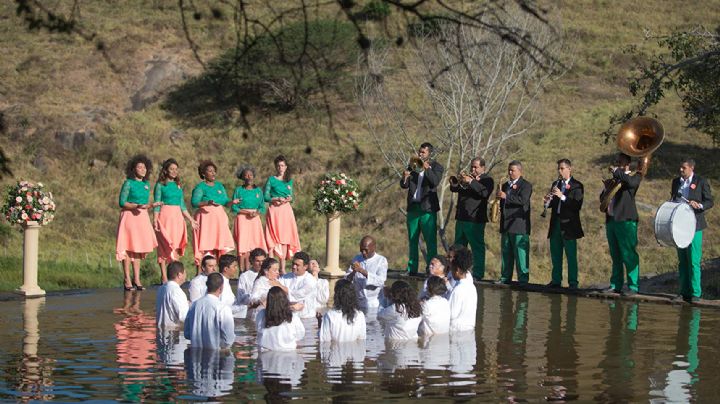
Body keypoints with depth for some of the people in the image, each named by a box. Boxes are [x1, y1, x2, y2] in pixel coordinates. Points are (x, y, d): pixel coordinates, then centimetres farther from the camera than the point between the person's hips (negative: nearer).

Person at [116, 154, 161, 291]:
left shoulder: (146, 184, 13)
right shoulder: (128, 183, -6)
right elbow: (122, 203, -9)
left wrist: (152, 205, 0)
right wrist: (137, 206, -20)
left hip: (142, 218, 6)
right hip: (129, 217, -6)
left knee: (138, 248, 9)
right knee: (128, 247, -5)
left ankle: (136, 279, 14)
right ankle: (127, 280, -2)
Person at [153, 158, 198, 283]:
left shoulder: (178, 185, 15)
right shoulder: (160, 185, 1)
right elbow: (157, 204, -3)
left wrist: (191, 220, 18)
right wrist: (155, 220, -12)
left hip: (177, 217, 5)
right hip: (165, 216, -5)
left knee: (177, 246, 2)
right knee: (164, 246, -5)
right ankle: (164, 275, -4)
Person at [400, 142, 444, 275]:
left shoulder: (436, 167, 2)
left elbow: (435, 182, -16)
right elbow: (404, 185, 5)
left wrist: (427, 169, -25)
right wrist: (405, 178, -16)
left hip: (428, 209, -4)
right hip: (413, 207, 4)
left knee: (430, 240, -6)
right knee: (412, 240, 8)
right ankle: (412, 269, 12)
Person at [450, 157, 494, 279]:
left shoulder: (487, 180, 0)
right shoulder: (467, 177, 19)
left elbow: (484, 192, -19)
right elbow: (453, 188, 9)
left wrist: (471, 182, -23)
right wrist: (459, 181, -11)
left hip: (475, 220, -7)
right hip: (461, 218, 7)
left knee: (477, 248, -7)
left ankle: (478, 274, -6)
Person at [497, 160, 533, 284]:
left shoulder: (526, 185, -2)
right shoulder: (505, 185, 21)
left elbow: (523, 200, -18)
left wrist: (506, 196, -22)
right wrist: (499, 209, 7)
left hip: (519, 225, -7)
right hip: (506, 225, 7)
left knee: (521, 253, -8)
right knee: (506, 253, 9)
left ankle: (523, 279, -7)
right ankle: (505, 278, 14)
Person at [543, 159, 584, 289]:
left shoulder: (577, 186, -3)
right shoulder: (556, 184, 15)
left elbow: (578, 205, -15)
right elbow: (551, 204, 15)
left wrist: (562, 197, -23)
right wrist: (547, 201, -8)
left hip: (569, 224, -6)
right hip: (555, 224, 6)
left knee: (571, 255, -5)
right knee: (555, 254, 10)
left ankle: (573, 282, -1)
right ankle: (556, 280, 18)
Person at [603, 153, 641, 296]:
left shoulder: (634, 177, 0)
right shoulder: (614, 179, 22)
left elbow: (632, 182, -24)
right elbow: (603, 197, 27)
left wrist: (617, 171, -13)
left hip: (626, 220, -7)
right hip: (611, 220, 8)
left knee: (629, 255, -8)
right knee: (615, 256, 11)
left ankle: (633, 286, -6)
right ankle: (615, 285, 15)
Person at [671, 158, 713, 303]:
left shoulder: (701, 182, -2)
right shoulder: (676, 182, 14)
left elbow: (709, 201, -3)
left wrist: (699, 205, -22)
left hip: (694, 226, -5)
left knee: (693, 261, -9)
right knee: (682, 261, 7)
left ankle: (695, 293, -6)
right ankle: (684, 291, 12)